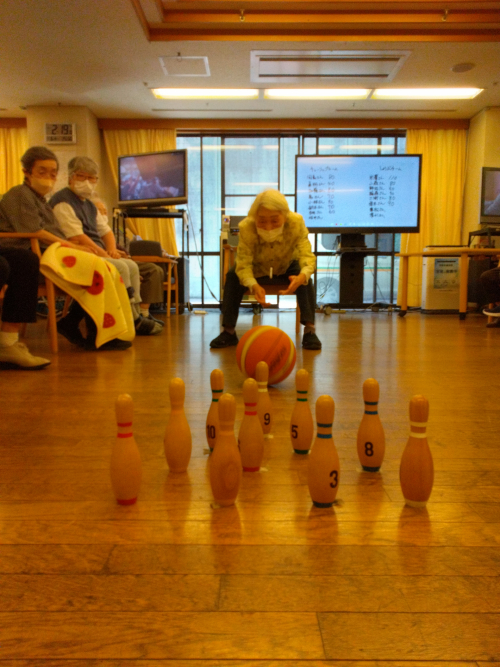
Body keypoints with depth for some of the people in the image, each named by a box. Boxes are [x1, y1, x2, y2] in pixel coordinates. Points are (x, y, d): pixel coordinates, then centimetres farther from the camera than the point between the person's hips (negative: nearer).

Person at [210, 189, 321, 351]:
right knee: (232, 276, -25)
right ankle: (228, 331, -15)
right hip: (257, 269, 0)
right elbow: (243, 264, -37)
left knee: (306, 278, -29)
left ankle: (309, 330, -24)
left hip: (287, 268, 0)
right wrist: (253, 286, -59)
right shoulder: (246, 228, -34)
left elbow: (307, 255, -38)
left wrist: (301, 276, -62)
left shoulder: (296, 223, -33)